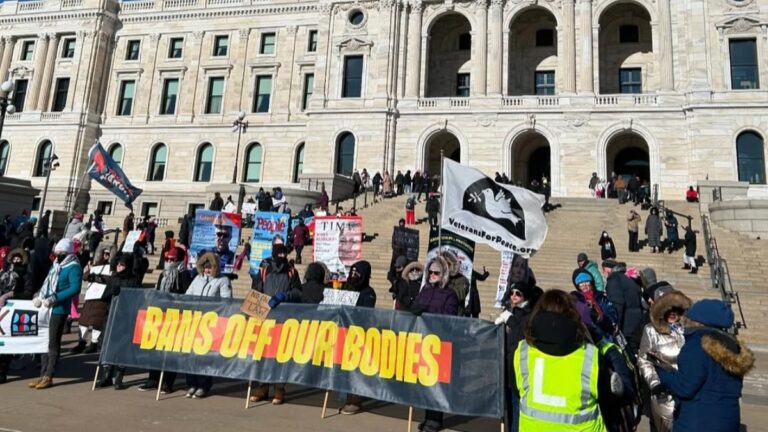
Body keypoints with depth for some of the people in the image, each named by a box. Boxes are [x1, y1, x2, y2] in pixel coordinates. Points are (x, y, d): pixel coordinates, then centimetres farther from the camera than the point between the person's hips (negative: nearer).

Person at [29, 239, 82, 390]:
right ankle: (43, 375, 21)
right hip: (46, 308, 8)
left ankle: (48, 377, 6)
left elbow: (75, 289, -22)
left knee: (53, 343, -2)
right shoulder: (56, 265, 16)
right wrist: (39, 296, 1)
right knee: (45, 341, 12)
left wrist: (53, 299, -25)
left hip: (59, 309, -8)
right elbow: (46, 283, 20)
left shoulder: (73, 267, -11)